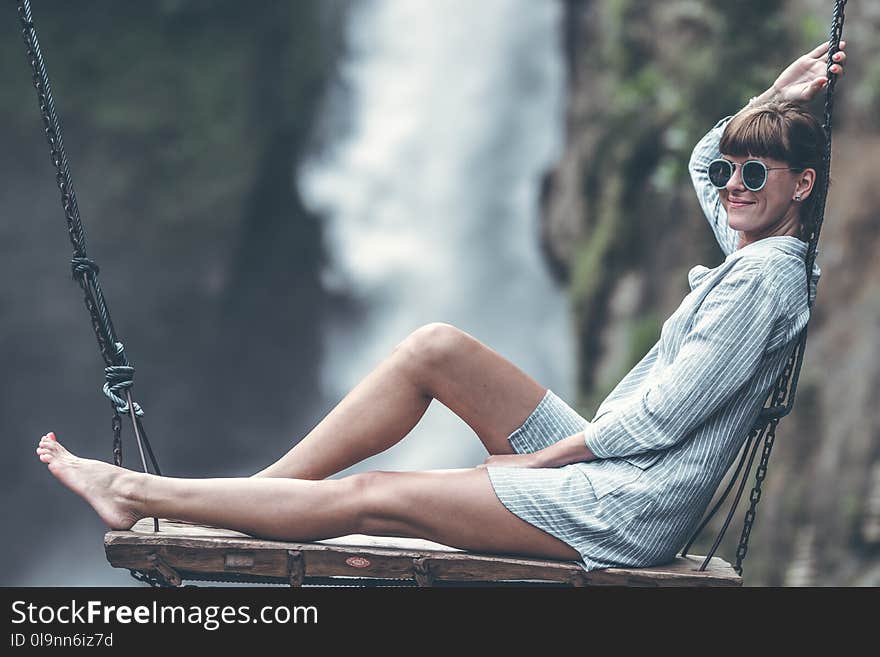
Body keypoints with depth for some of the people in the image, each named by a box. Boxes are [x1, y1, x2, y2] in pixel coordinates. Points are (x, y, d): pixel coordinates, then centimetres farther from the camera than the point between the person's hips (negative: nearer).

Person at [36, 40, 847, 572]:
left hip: (627, 509, -9)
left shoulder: (767, 274, -17)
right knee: (436, 347, 1)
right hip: (601, 459, 9)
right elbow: (704, 166, 34)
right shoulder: (750, 248, 12)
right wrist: (774, 100, 20)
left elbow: (663, 414, -21)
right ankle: (259, 490, 3)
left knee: (372, 498, -10)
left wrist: (534, 459, -12)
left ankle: (139, 497, -1)